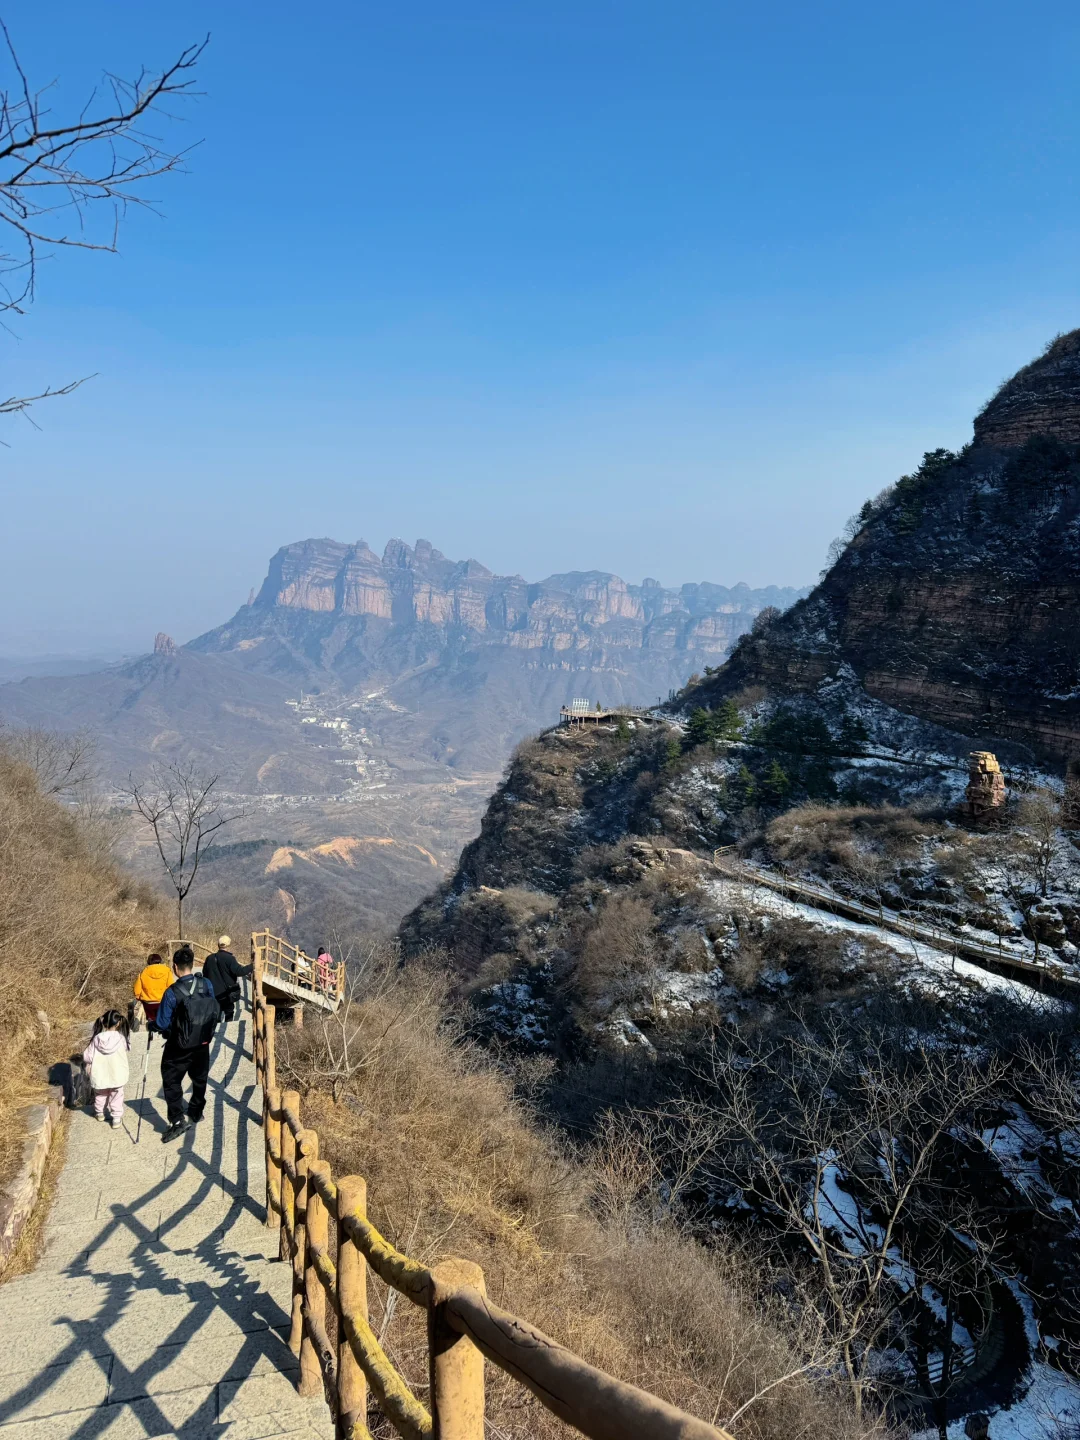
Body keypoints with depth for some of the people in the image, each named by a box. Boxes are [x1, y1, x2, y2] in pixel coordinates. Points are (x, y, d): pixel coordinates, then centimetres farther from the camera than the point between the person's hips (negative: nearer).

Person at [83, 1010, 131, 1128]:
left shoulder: (97, 1039, -13)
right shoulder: (121, 1038, -17)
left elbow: (87, 1056, -9)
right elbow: (127, 1048, 1)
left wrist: (88, 1064, 13)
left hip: (100, 1076, 2)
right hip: (117, 1075, -2)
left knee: (100, 1095, 26)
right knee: (116, 1097, 15)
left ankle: (99, 1113, 44)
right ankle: (116, 1118, 16)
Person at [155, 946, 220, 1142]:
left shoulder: (172, 992, -23)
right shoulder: (207, 984, -9)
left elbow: (163, 1024, -16)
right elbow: (214, 1012, 4)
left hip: (179, 1047, -5)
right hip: (202, 1043, 5)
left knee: (171, 1081, 9)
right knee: (199, 1078, 22)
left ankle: (177, 1120, 0)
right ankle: (195, 1114, 36)